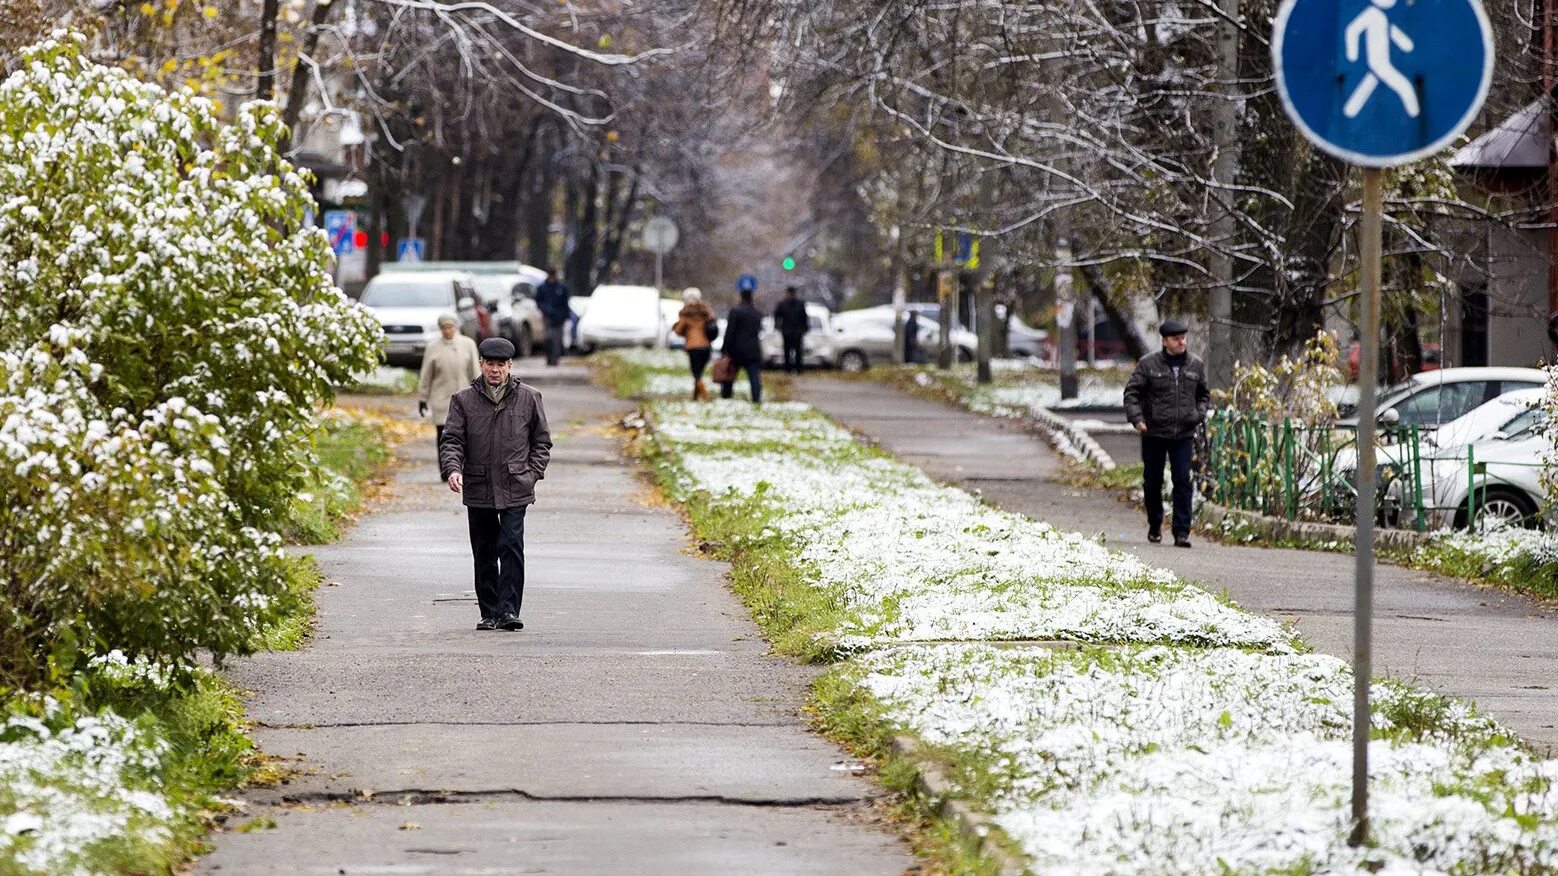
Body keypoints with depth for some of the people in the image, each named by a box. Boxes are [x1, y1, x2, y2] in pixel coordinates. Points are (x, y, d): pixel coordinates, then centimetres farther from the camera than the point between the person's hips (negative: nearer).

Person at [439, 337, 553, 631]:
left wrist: (533, 473, 0)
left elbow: (542, 441, 12)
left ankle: (508, 611, -14)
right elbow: (452, 439, 1)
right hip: (478, 490, 2)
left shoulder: (528, 398, 6)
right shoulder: (464, 400, 6)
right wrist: (452, 469, -18)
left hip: (515, 489, -2)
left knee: (511, 547, -13)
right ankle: (489, 613, 14)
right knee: (484, 554, 7)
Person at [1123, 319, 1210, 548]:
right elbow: (1132, 392, -1)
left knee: (1183, 482, -7)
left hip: (1183, 435, 1)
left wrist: (1199, 414, 1)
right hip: (1153, 434, -1)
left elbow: (1204, 394, 19)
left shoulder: (1196, 365, 6)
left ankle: (1182, 533, -7)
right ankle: (1155, 526, 30)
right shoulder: (1148, 364, -3)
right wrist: (1136, 417, -15)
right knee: (1153, 482, 9)